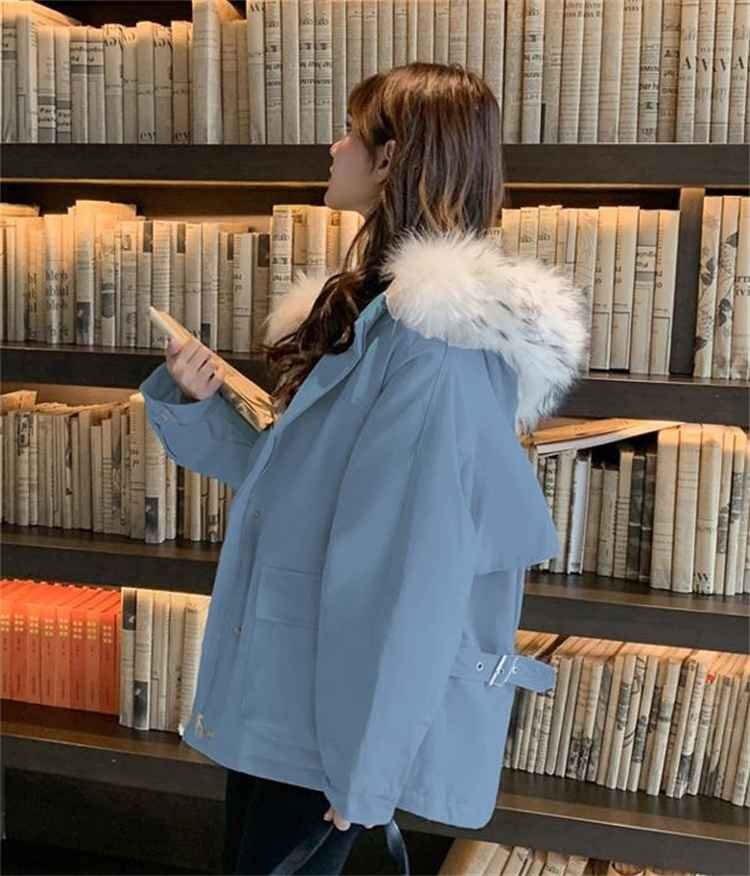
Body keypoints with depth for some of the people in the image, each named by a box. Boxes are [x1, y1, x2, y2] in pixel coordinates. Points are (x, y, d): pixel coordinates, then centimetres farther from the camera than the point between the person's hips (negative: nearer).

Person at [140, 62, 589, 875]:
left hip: (338, 705, -9)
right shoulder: (366, 307, 8)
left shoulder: (437, 334, -23)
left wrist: (368, 767, -20)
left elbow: (424, 570, -24)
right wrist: (200, 402, -2)